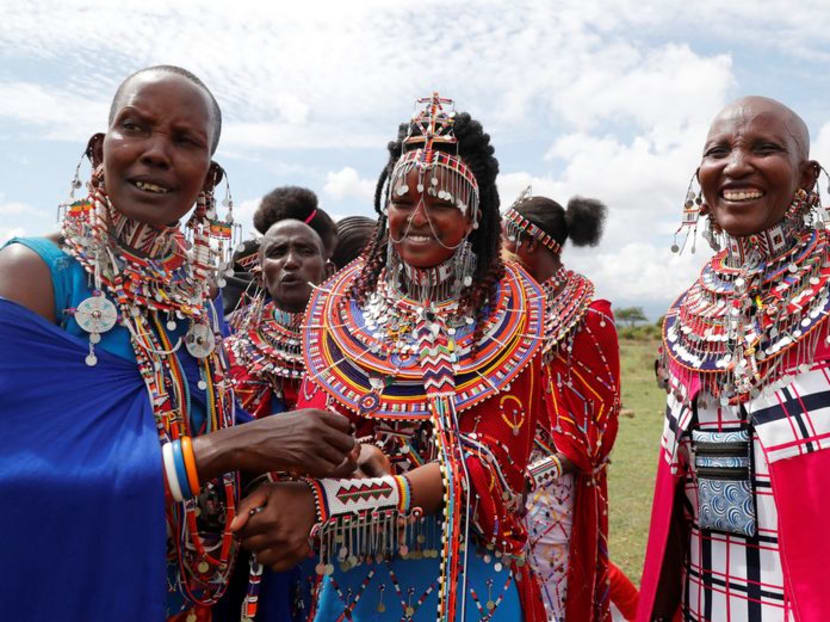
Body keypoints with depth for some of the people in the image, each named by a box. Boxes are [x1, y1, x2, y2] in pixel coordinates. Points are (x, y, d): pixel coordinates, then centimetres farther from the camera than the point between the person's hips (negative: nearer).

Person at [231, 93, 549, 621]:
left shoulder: (507, 314, -9)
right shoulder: (342, 305, -3)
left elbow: (486, 464, -19)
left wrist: (329, 501, -31)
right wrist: (293, 493, -32)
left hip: (465, 572, -2)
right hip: (352, 568, 2)